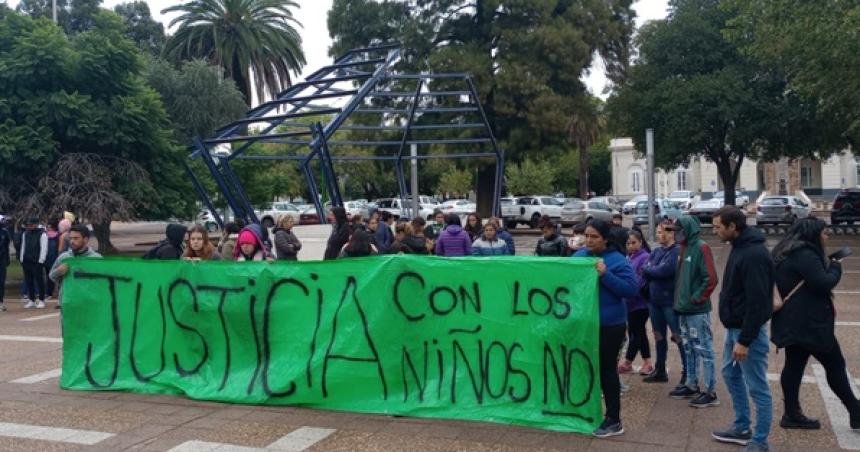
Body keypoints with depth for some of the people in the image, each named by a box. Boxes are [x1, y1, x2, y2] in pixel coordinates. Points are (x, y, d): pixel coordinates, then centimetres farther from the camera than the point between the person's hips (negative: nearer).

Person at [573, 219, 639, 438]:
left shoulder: (617, 260, -12)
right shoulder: (579, 256, 6)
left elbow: (632, 288, -19)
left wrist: (605, 275, -26)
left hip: (609, 325, -6)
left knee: (606, 370, 2)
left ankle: (613, 420, 14)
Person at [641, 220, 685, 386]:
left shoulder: (677, 251, -12)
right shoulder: (657, 251, 11)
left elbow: (664, 270, -23)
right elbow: (646, 272, 4)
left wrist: (647, 268, -7)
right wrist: (653, 271, -15)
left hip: (670, 301, -8)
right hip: (654, 299, 8)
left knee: (679, 337, -3)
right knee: (658, 336, 16)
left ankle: (687, 374, 3)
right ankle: (660, 371, 28)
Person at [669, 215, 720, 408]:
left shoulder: (701, 247, -13)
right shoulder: (684, 248, 14)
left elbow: (711, 278, -19)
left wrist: (698, 298, -14)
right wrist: (679, 299, 13)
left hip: (697, 310, -9)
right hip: (684, 309, 9)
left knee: (704, 349, -4)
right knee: (688, 349, 16)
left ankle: (710, 392, 2)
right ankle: (692, 386, 27)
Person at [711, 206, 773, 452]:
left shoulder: (754, 254, -23)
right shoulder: (739, 247, 9)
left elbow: (757, 302, -25)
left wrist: (745, 340, -23)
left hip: (748, 331, -10)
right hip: (733, 327, 11)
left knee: (757, 387, 1)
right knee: (731, 375, 20)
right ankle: (742, 428, 33)